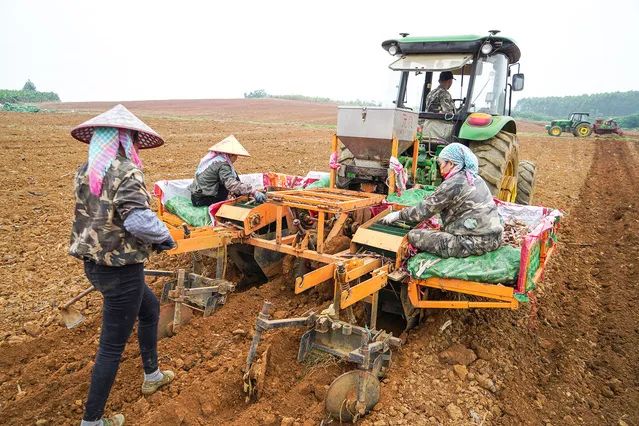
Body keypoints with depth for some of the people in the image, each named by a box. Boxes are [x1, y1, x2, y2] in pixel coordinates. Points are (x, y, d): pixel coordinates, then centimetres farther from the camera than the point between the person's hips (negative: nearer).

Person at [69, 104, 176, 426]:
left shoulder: (84, 172, 5)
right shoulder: (125, 172, -19)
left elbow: (96, 216, 9)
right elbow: (138, 219, -31)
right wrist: (165, 236, -12)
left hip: (94, 263, 9)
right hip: (120, 269, -9)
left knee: (150, 308, 28)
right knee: (112, 345, 6)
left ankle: (152, 376, 44)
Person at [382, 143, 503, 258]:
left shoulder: (452, 184, -14)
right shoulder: (474, 177, 12)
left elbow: (424, 209, -8)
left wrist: (398, 215, 5)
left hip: (477, 242, -9)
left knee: (414, 235, -7)